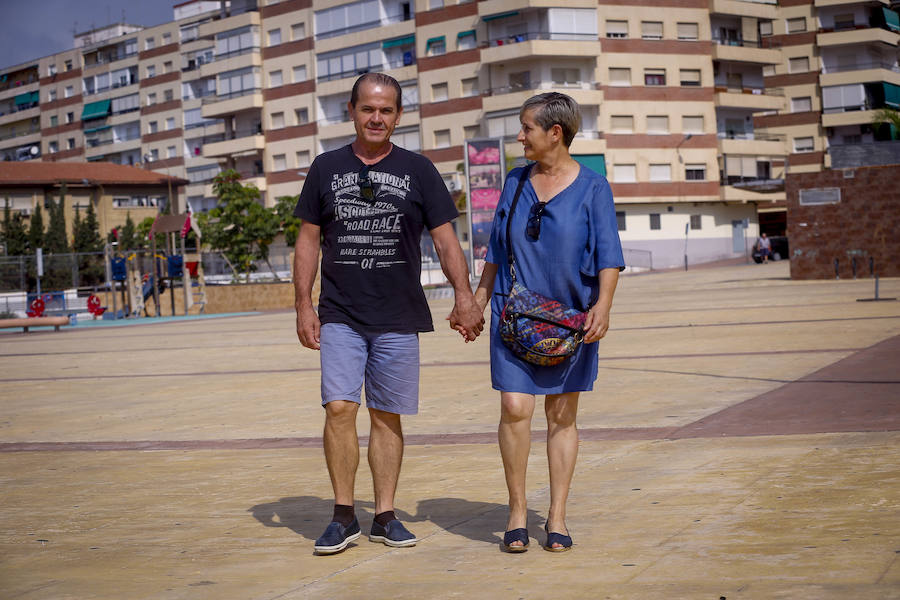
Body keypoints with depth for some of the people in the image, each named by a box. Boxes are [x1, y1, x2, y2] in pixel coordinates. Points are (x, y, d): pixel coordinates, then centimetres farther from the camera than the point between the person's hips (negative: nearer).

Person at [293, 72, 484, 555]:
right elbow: (308, 240, 10)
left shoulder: (417, 171, 6)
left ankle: (385, 516, 16)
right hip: (339, 316, 0)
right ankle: (344, 516, 1)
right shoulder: (327, 168, 8)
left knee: (388, 416, 5)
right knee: (339, 408, -11)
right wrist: (304, 305, 2)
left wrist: (463, 296, -11)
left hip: (399, 317, 0)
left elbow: (445, 239, 3)